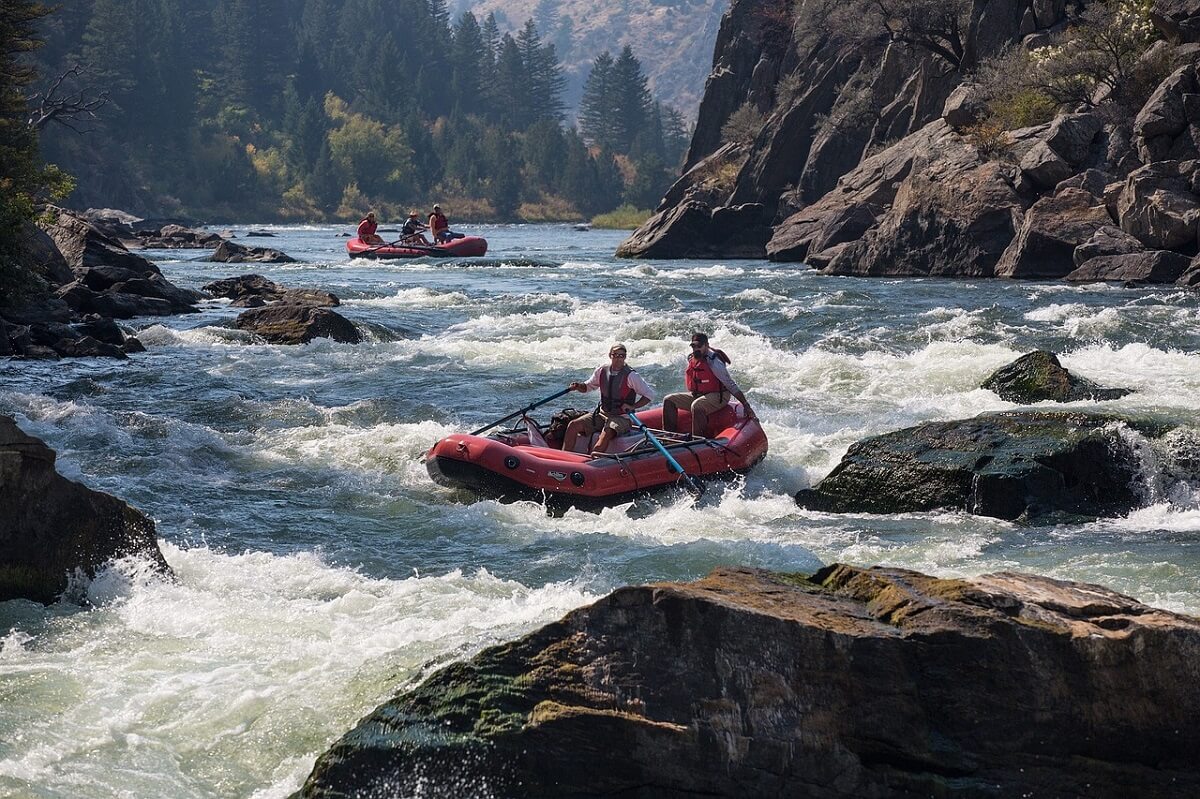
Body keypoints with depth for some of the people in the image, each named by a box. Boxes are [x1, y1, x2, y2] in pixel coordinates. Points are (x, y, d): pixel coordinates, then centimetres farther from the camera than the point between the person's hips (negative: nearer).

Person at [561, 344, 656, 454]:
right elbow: (588, 387, 19)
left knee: (606, 434, -36)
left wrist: (632, 406, -16)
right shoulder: (601, 371, 5)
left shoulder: (631, 376, -9)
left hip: (622, 418, -5)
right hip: (601, 414, 5)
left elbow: (650, 394, -7)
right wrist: (578, 386, -4)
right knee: (574, 425, -13)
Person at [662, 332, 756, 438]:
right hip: (696, 395, 9)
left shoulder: (713, 362, -19)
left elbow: (731, 386, -20)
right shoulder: (691, 359, 5)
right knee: (669, 400, 0)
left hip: (717, 397, -9)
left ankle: (699, 439, -33)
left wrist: (746, 406, -22)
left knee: (696, 406, -38)